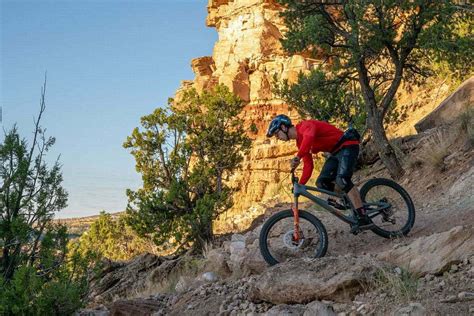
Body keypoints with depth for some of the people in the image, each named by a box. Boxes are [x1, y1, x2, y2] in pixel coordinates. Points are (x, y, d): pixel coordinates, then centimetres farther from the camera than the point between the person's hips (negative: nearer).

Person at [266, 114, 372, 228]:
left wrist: (298, 157, -52)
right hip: (335, 152, 9)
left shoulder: (305, 126, -17)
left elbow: (309, 137, -42)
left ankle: (363, 217, -28)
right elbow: (308, 165, 13)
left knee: (342, 180, -27)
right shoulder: (300, 142, 11)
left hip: (347, 146, -9)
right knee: (322, 182, -5)